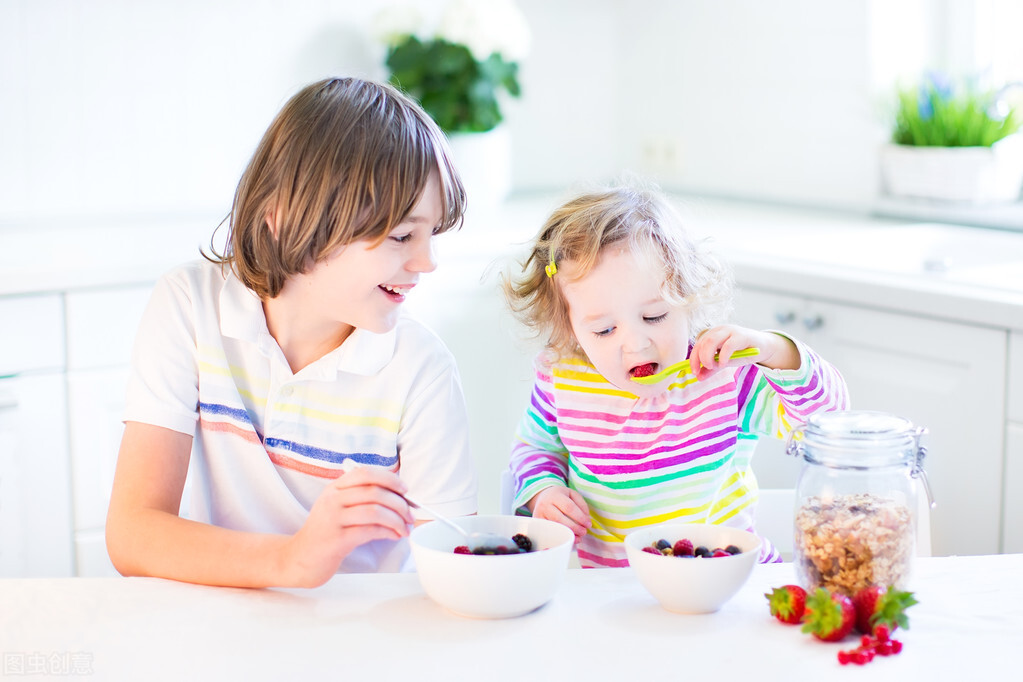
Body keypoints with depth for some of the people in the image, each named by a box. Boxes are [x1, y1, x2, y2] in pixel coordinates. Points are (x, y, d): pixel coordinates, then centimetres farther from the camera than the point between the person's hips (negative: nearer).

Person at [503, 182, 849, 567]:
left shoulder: (725, 372, -11)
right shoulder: (561, 380, -5)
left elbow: (829, 413, -16)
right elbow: (535, 446, 17)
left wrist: (773, 351, -30)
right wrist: (543, 491, -4)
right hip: (604, 584, 2)